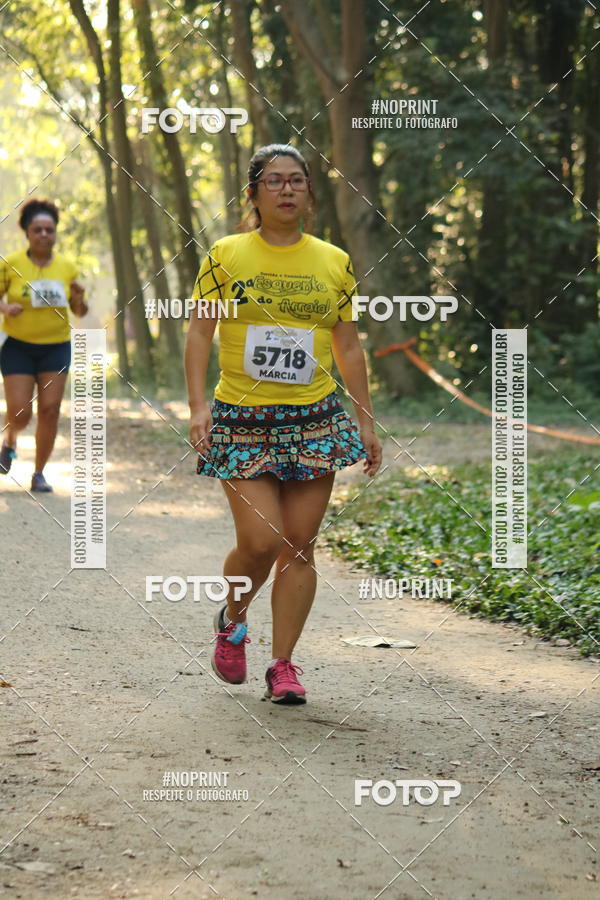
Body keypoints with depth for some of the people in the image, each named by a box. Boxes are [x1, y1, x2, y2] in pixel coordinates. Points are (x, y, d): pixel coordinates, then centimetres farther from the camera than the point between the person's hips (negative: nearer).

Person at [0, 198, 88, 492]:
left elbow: (80, 312, 8)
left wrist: (78, 299, -14)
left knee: (50, 410, -5)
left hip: (56, 347, 2)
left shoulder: (66, 267, 1)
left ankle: (39, 473, 9)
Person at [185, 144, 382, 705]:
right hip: (243, 422, -2)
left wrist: (366, 421, 11)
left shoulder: (334, 263, 8)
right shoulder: (226, 255, 2)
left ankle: (283, 664, 10)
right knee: (259, 541, -11)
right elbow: (200, 330, 1)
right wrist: (198, 403, -10)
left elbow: (348, 347, 13)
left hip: (314, 420, 2)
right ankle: (232, 618, 20)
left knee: (299, 546, 0)